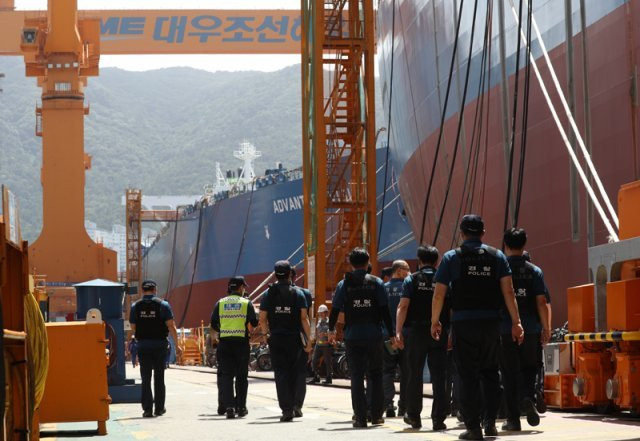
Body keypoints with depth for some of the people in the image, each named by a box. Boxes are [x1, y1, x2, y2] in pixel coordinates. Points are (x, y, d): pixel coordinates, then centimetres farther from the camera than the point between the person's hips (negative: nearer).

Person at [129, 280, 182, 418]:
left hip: (143, 345, 1)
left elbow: (133, 328, 5)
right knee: (159, 378, 9)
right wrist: (177, 345, -3)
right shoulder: (163, 304, -3)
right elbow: (171, 326, -7)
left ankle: (147, 409, -2)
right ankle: (159, 408, 12)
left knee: (145, 378, 4)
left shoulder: (135, 306, 2)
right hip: (160, 344, -1)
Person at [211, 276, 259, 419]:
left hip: (224, 343, 1)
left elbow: (213, 324, 4)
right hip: (242, 342, -1)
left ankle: (228, 406, -12)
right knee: (241, 376, 9)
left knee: (226, 375, 1)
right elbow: (254, 323, -4)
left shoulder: (220, 303, 7)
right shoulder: (246, 303, 1)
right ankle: (241, 407, 13)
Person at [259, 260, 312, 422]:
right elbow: (304, 318, -7)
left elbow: (262, 319, -1)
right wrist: (308, 339, -4)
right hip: (295, 339, 0)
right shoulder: (298, 293, -1)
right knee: (295, 374, 13)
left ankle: (286, 409, -5)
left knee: (281, 374, 1)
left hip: (276, 340, 0)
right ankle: (295, 405, 8)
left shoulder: (268, 294, 2)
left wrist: (267, 333, 15)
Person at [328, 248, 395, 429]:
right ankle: (376, 415, 11)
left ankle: (360, 418, -2)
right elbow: (384, 311, -3)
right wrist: (391, 334, 2)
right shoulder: (376, 283, 1)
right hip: (374, 335, 0)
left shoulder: (344, 284, 1)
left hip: (352, 337, 0)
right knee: (375, 375, 12)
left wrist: (331, 330, 19)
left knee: (356, 377, 3)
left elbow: (335, 310, 3)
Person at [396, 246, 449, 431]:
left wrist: (398, 331, -9)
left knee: (415, 375, 13)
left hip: (415, 332, 0)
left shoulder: (411, 280, 0)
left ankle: (414, 416, 21)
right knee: (439, 376, 1)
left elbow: (403, 306, -9)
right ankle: (438, 419, -4)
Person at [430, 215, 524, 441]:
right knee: (490, 373, 16)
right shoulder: (497, 256, 5)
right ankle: (490, 422, 12)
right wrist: (516, 322, 1)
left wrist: (435, 322, 9)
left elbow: (439, 294, -2)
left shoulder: (451, 258, 0)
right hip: (491, 322, 2)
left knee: (468, 376, 2)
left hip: (463, 323, -2)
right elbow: (508, 291, -1)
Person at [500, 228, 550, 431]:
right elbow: (541, 302, -1)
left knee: (509, 374, 6)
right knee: (529, 368, 17)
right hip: (531, 329, 1)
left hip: (505, 330, -1)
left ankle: (513, 419, 7)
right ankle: (528, 397, -12)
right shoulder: (534, 271, 1)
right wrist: (546, 328, 6)